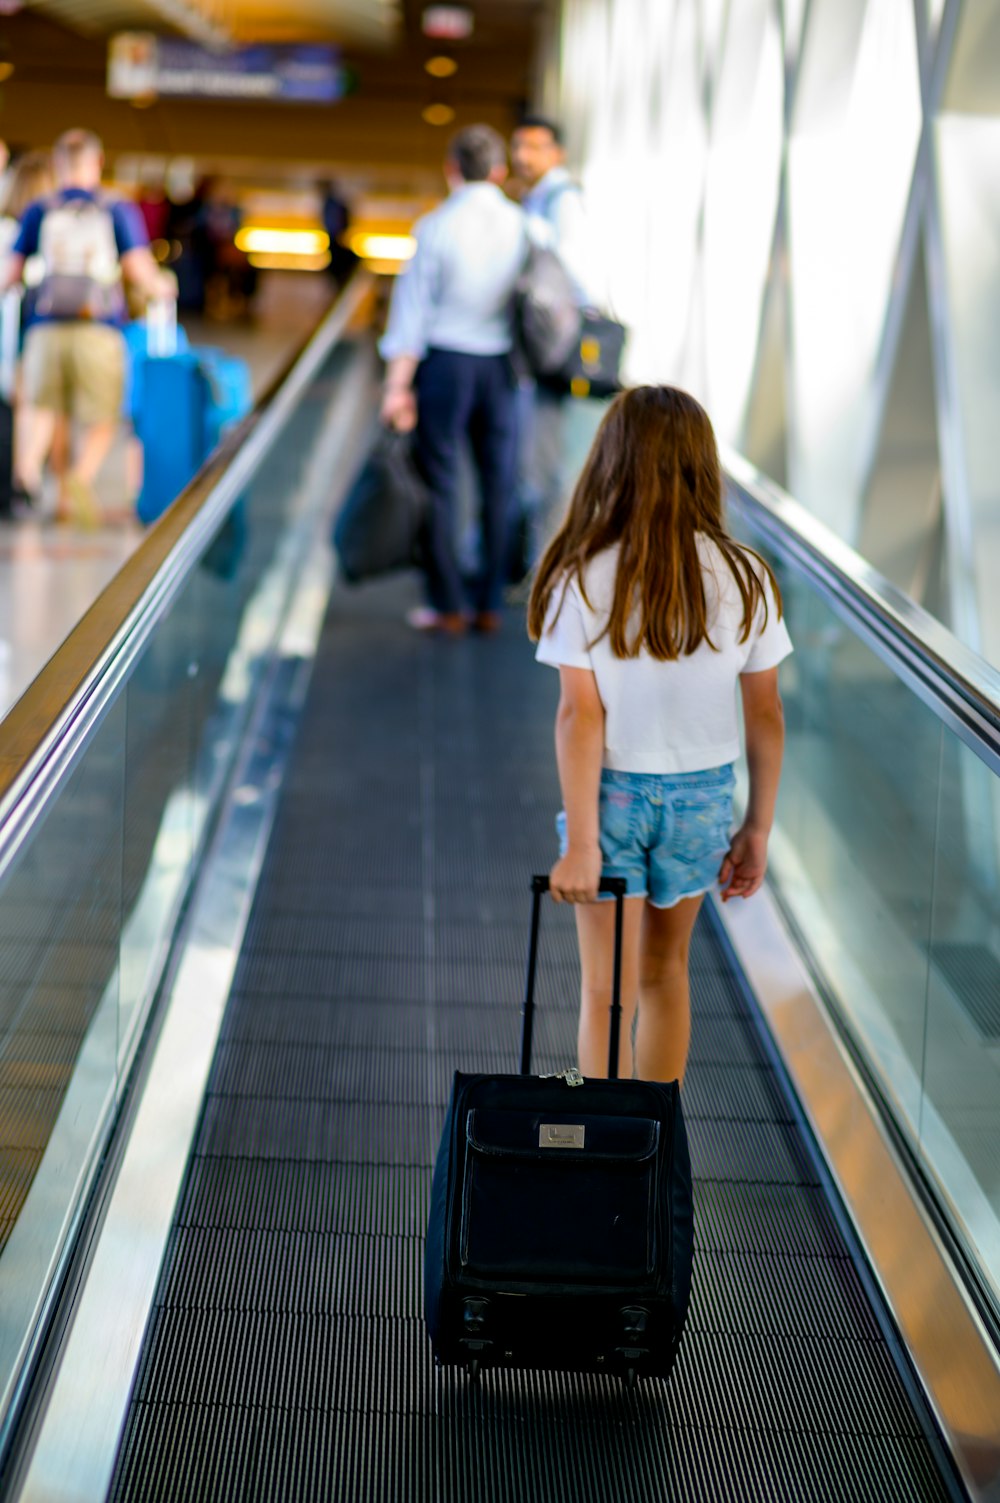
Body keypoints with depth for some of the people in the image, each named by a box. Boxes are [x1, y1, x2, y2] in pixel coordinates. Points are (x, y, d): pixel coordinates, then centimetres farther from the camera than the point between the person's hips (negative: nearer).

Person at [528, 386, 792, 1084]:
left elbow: (580, 715, -17)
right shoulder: (745, 578, -7)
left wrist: (581, 844, -14)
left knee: (607, 991, 9)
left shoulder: (584, 578, -15)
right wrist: (758, 827, 7)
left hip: (613, 791, -3)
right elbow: (766, 714, -3)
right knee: (666, 968, 22)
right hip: (701, 793, 3)